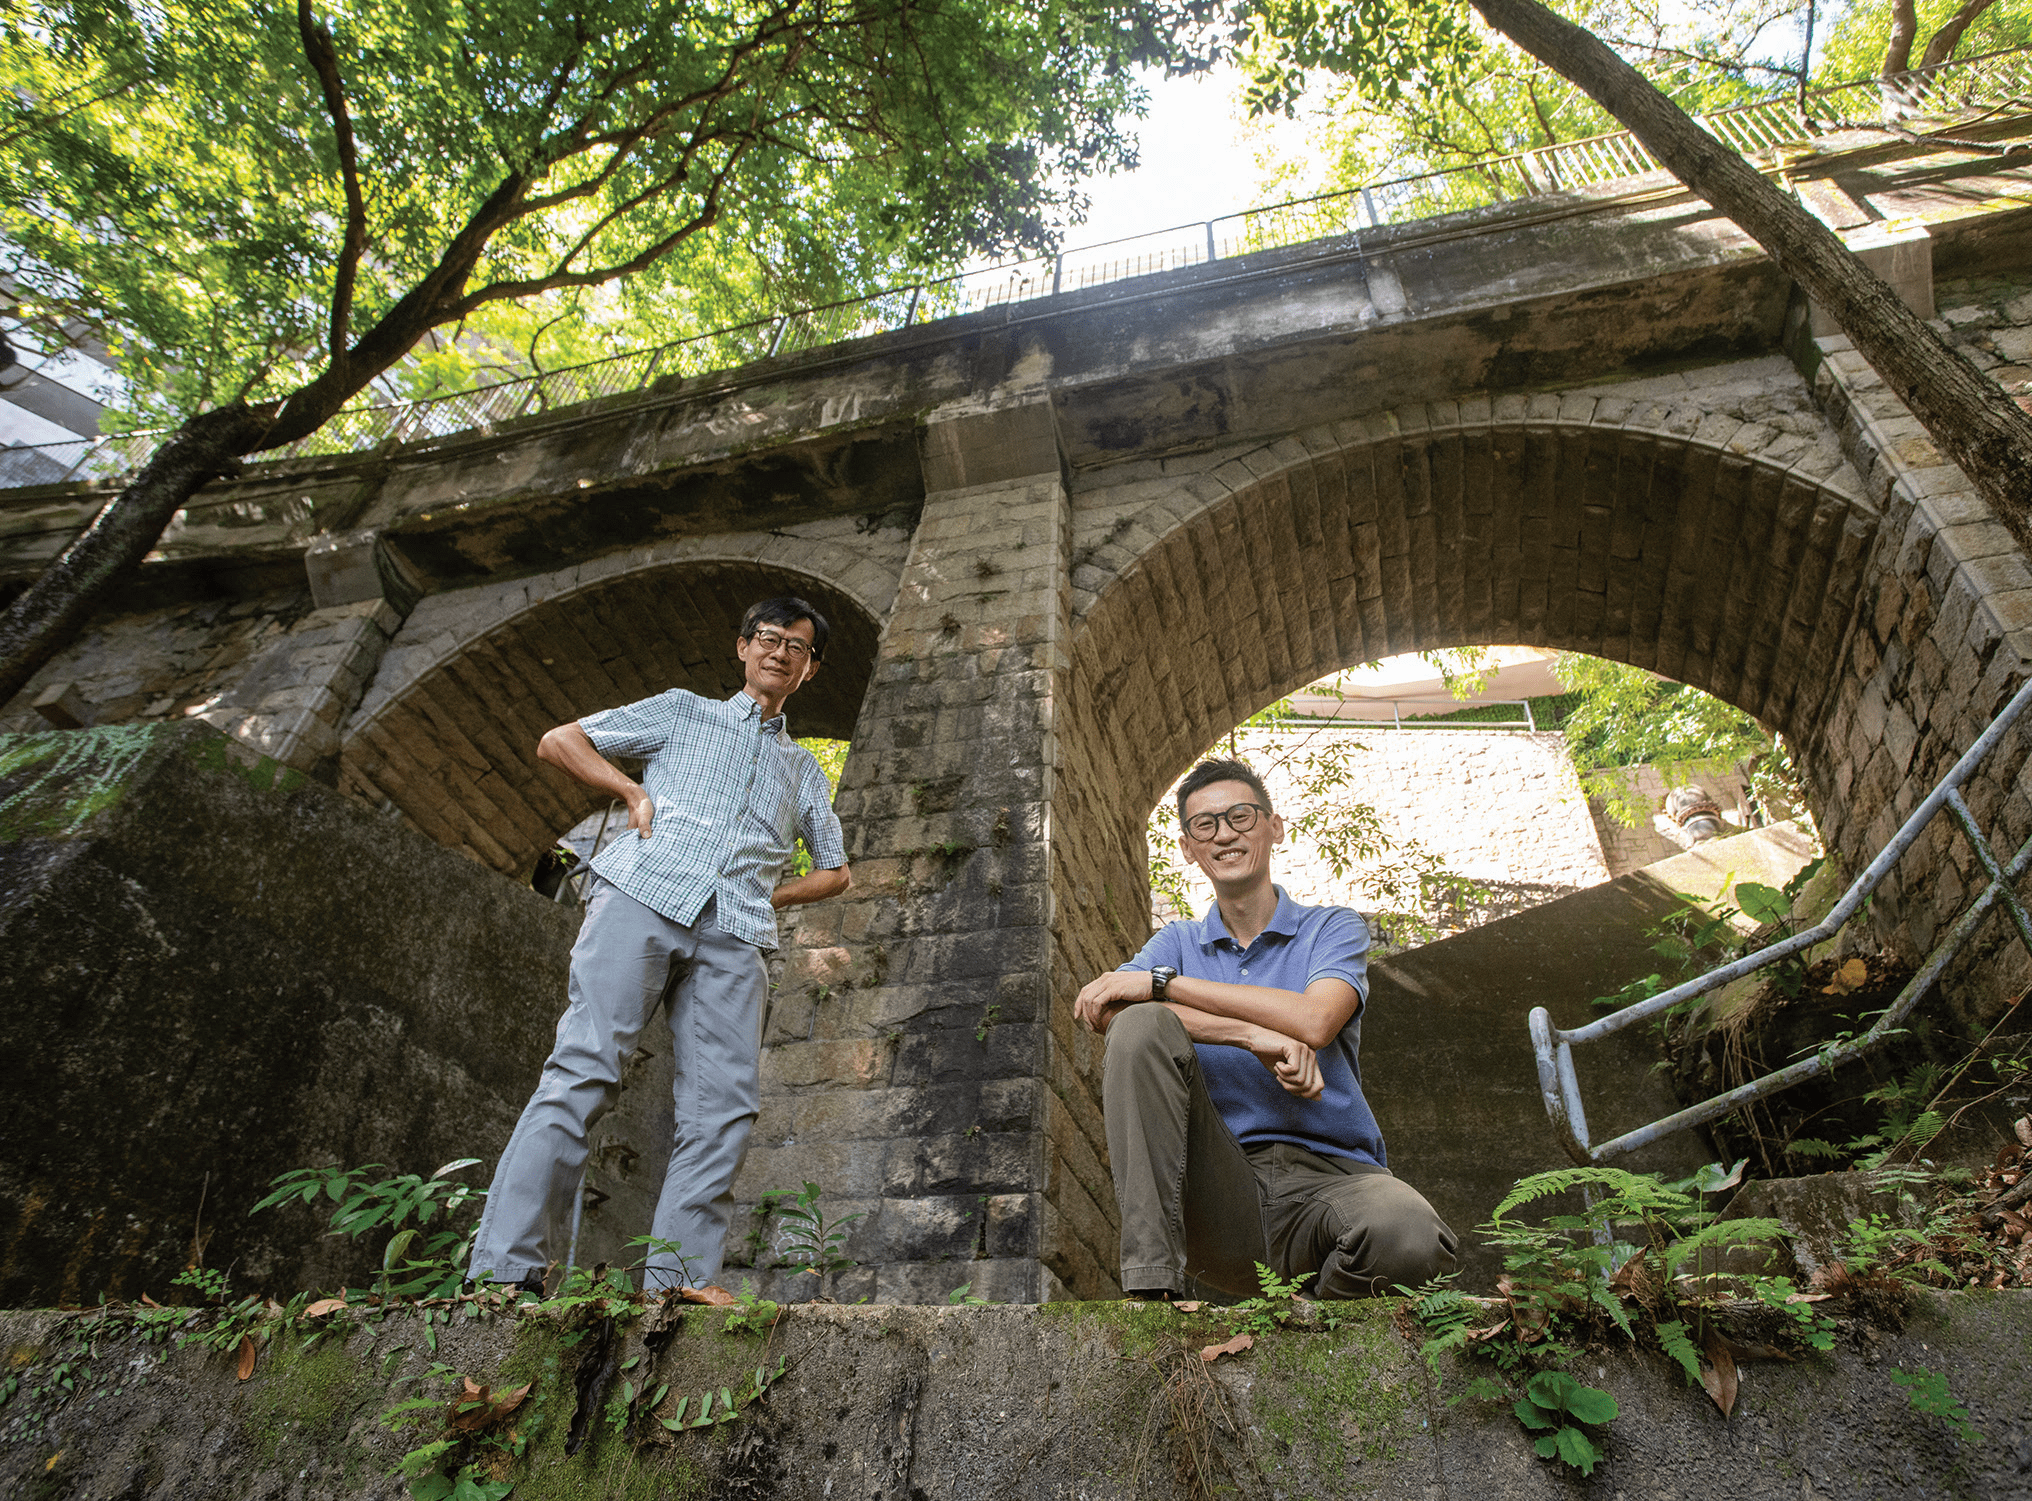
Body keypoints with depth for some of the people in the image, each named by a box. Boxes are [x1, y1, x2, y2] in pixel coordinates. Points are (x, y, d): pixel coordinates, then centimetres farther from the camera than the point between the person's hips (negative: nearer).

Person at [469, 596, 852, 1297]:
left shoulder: (804, 770, 31)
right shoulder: (682, 712, 23)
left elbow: (835, 870, 35)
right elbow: (558, 741, 20)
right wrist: (635, 792, 6)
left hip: (732, 931, 3)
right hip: (641, 895, -3)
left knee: (725, 1102, -9)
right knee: (585, 1067, -15)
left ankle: (677, 1282, -5)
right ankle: (505, 1267, -12)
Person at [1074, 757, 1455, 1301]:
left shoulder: (1332, 928, 8)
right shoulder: (1176, 942, 13)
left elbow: (1314, 1021, -15)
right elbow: (1109, 1010, -9)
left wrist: (1162, 983, -14)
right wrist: (1254, 1036, -22)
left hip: (1329, 1173, 0)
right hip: (1219, 1190, 1)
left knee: (1408, 1232, -35)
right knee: (1141, 1025, -21)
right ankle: (1150, 1282, -23)